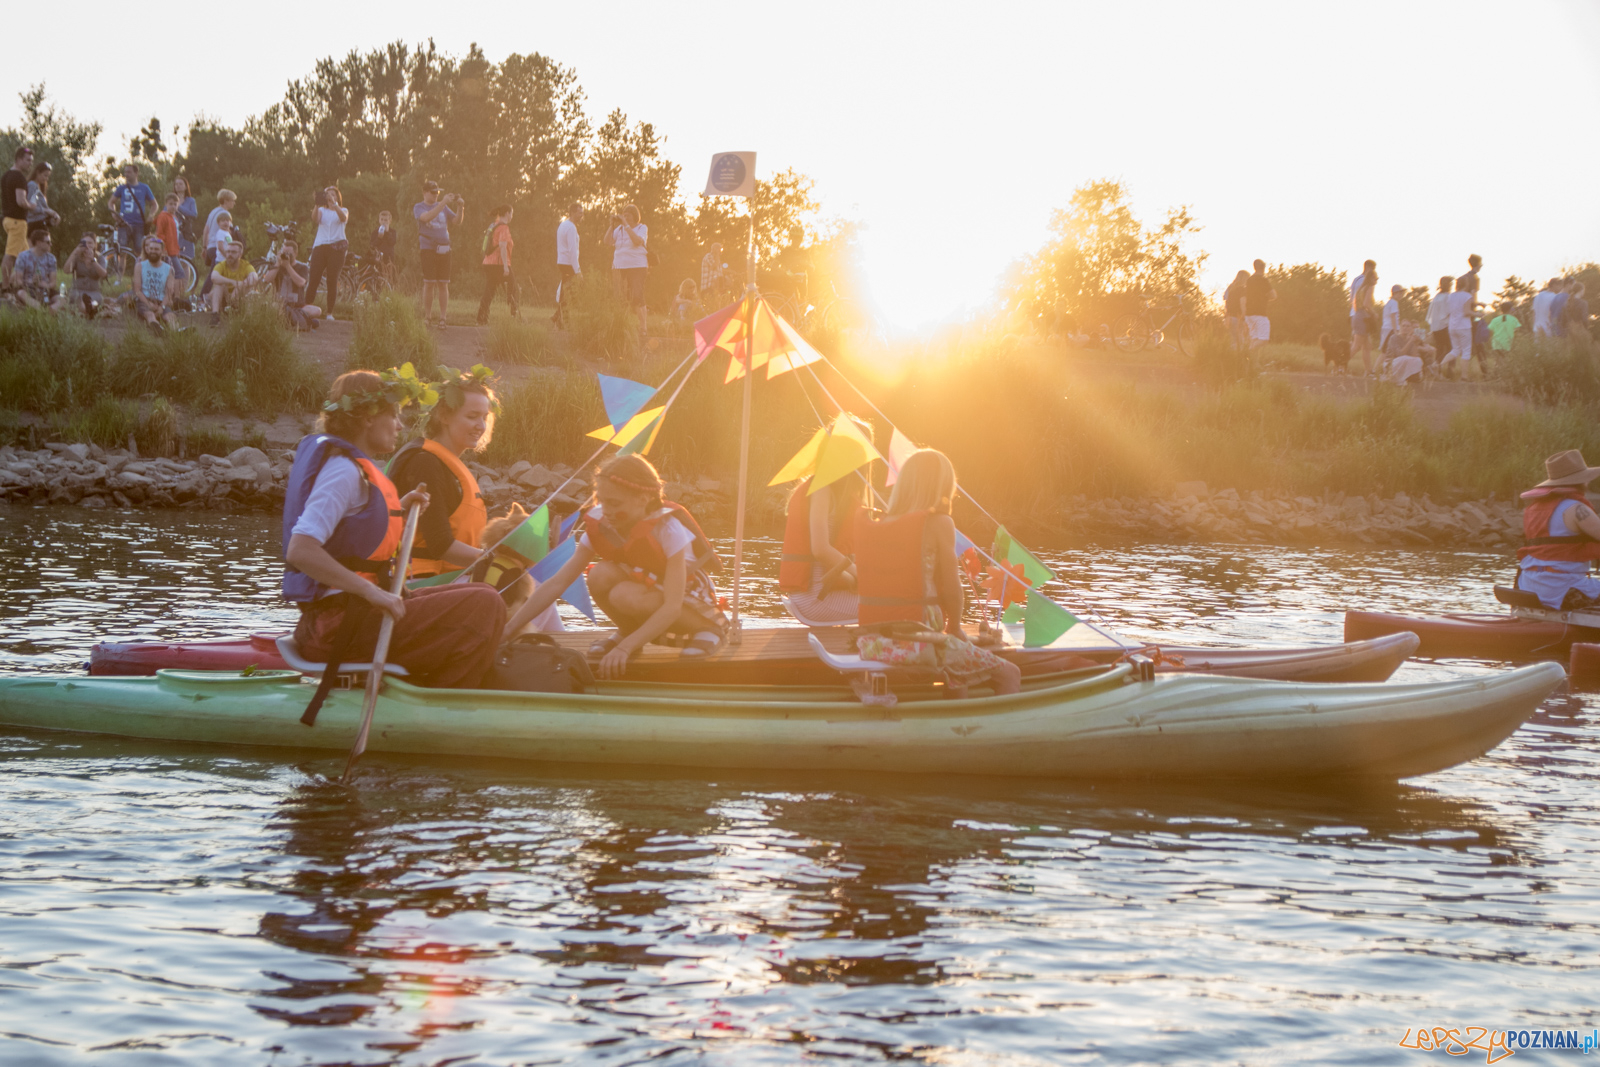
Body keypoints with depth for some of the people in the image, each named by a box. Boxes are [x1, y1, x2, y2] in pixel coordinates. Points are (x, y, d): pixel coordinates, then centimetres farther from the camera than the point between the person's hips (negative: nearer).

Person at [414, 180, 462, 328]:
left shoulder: (443, 207, 16)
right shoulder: (419, 208, 3)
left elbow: (457, 220, 10)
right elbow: (427, 217, -18)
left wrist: (460, 208, -9)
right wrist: (443, 203, -24)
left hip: (444, 250, 3)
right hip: (428, 249, -3)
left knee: (443, 284, -1)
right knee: (429, 283, -7)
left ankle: (443, 318, -1)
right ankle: (426, 317, 0)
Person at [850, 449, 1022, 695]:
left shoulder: (871, 525, 8)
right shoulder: (939, 523, -7)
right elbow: (950, 587, -6)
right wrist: (955, 627, 13)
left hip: (872, 641, 7)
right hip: (919, 643, -7)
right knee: (1010, 675, 10)